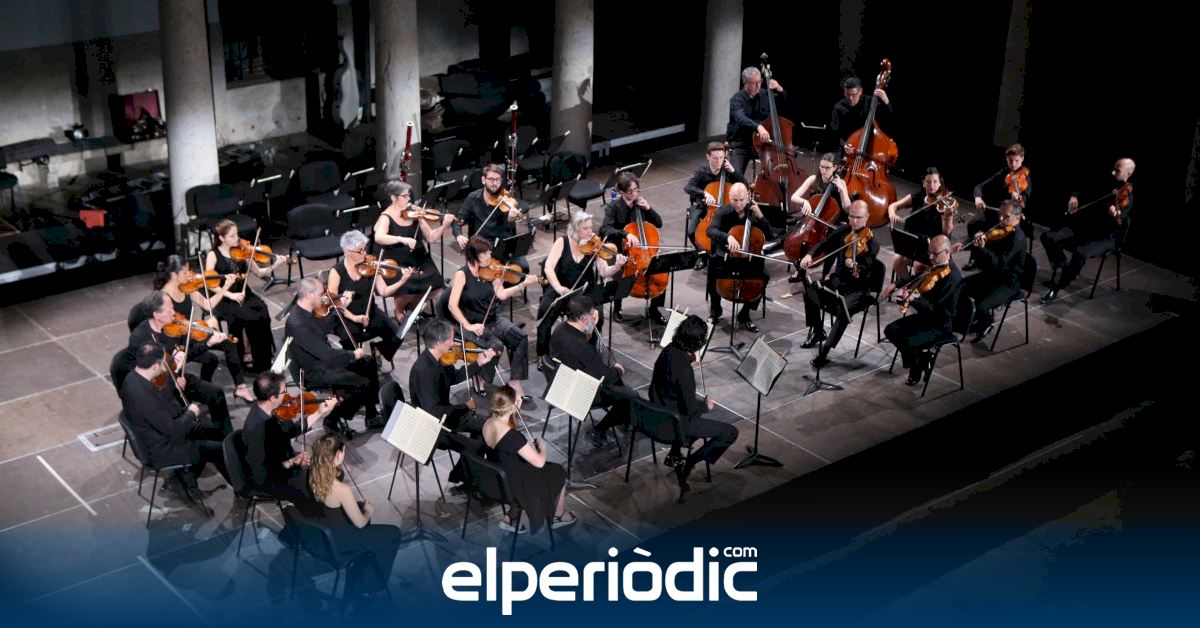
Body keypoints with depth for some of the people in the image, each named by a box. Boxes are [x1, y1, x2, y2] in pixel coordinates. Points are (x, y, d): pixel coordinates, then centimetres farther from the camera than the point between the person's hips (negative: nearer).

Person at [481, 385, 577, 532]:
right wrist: (542, 445, -8)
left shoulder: (487, 424, -13)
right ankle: (559, 516, 44)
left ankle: (510, 518, 29)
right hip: (515, 486, -6)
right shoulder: (513, 437, -36)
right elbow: (539, 462, -25)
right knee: (559, 473, 20)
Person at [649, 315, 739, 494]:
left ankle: (674, 454, 30)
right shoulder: (684, 369, -31)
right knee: (731, 433, -1)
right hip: (676, 422, -8)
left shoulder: (668, 351, -7)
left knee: (701, 406, 36)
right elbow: (690, 409, -26)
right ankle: (687, 463, 2)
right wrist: (706, 406, -5)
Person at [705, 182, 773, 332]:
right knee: (713, 271, -31)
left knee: (763, 275, -25)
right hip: (724, 257, -2)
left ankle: (744, 314, -5)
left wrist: (760, 216, -18)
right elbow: (711, 231, -27)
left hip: (748, 259, 2)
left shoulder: (753, 212, -2)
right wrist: (728, 237, -46)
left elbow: (768, 236, -5)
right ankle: (715, 308, 1)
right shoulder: (724, 212, -9)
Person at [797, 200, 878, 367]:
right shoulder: (843, 231, 3)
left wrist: (854, 266, -47)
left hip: (859, 290, -7)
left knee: (843, 310, -34)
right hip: (838, 281, 7)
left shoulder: (872, 243, -15)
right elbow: (825, 244, 16)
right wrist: (810, 255, -3)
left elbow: (864, 273, -25)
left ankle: (825, 350, -27)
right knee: (810, 291, -13)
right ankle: (817, 332, 8)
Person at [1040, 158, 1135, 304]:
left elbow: (1118, 225, -26)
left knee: (1080, 252, -37)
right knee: (1048, 237, -13)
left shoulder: (1127, 196, -12)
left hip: (1104, 237, -7)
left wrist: (1116, 216, -50)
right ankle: (1064, 266, 12)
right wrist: (1074, 197, -2)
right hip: (1083, 226, 7)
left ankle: (1056, 289, -22)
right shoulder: (1106, 185, 9)